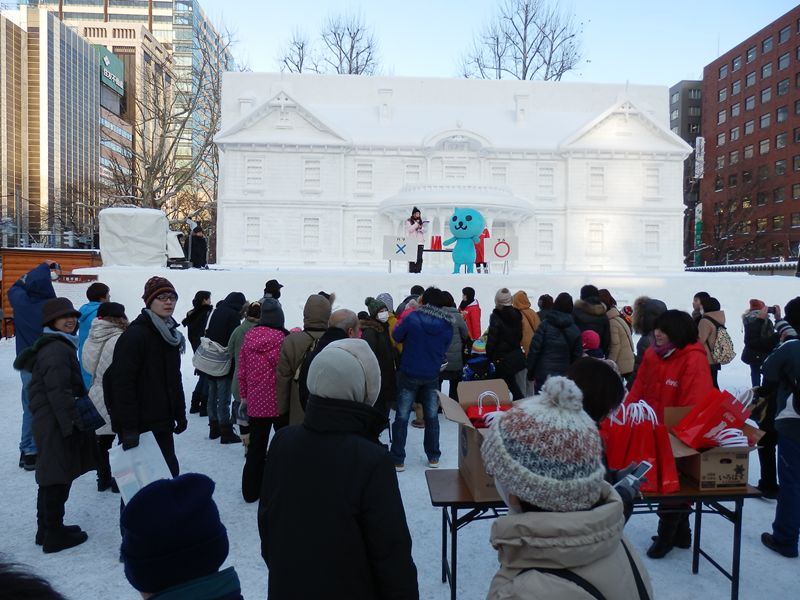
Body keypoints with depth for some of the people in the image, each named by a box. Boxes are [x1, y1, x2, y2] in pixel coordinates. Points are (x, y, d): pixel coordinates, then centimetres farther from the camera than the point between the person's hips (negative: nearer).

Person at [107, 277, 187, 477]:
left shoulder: (170, 334, 12)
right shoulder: (135, 335, -14)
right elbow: (123, 383, -20)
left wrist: (180, 414, 16)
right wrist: (129, 428, -24)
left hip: (162, 422, 8)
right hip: (140, 424, -8)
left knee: (169, 470, 12)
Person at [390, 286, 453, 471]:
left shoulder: (412, 318, -16)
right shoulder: (447, 326, -6)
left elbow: (397, 336, -4)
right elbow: (444, 349, 4)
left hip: (409, 374, -2)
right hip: (432, 376, 3)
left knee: (402, 417, 6)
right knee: (431, 417, 16)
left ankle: (398, 460, 10)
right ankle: (433, 457, 25)